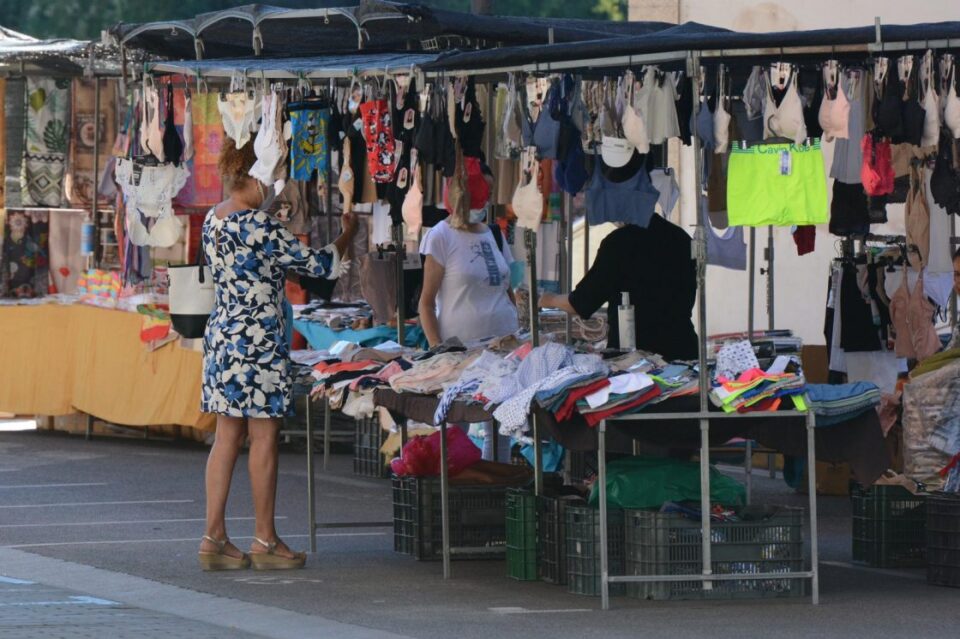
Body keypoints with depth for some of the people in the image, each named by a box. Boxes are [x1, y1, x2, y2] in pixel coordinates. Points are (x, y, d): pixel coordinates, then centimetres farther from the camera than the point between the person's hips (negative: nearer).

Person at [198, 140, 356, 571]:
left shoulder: (213, 221, 8)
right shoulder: (260, 227, -17)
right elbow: (318, 264, -10)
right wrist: (347, 234, 6)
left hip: (221, 337, 8)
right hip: (259, 342, -8)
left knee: (227, 437, 10)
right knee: (264, 438, 1)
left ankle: (214, 537, 8)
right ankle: (265, 540, 8)